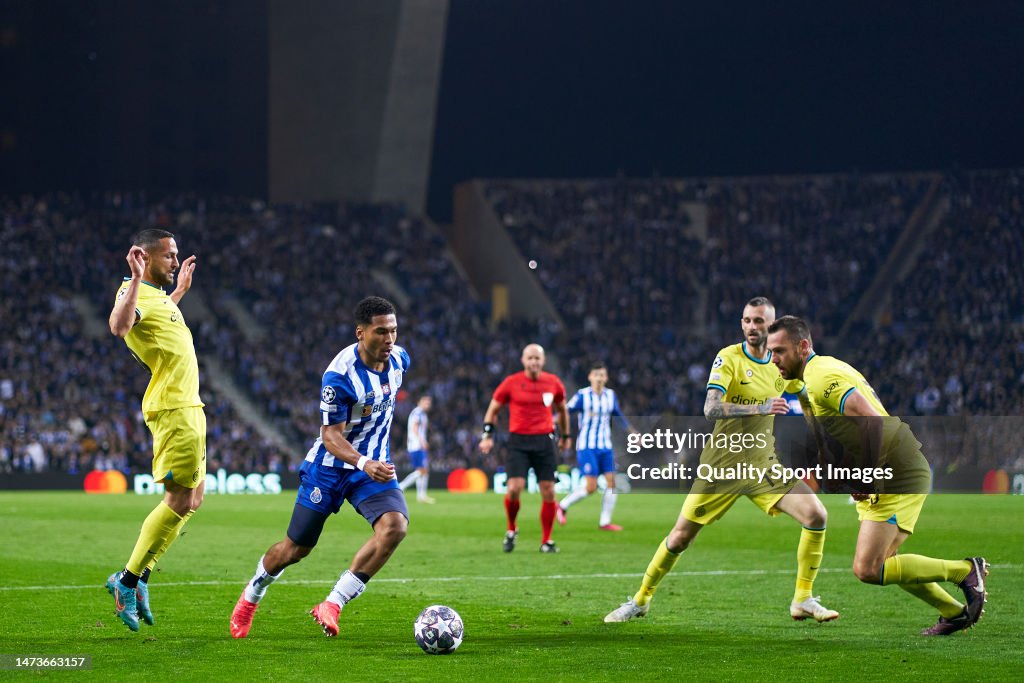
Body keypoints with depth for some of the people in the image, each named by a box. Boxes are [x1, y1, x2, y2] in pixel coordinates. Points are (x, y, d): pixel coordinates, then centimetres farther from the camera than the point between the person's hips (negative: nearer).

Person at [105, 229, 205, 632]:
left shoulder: (156, 294, 17)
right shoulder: (135, 294, -15)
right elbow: (119, 326, -39)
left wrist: (180, 290, 45)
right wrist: (136, 279, -42)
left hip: (187, 406, 11)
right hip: (173, 408, -11)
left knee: (192, 498, 12)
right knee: (181, 501, -9)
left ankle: (137, 577, 15)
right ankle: (128, 580, -2)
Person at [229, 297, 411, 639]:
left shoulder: (399, 359, -5)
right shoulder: (339, 375, -25)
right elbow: (331, 436, -25)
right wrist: (363, 463, -42)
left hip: (374, 464, 4)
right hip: (330, 466, -4)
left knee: (395, 525, -25)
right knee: (295, 548, 7)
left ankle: (332, 605, -19)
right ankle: (251, 596, 38)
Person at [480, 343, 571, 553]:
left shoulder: (554, 383, 5)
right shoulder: (511, 383, -1)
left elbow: (562, 410, 22)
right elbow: (493, 410, 9)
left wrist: (565, 435, 28)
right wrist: (487, 435, 0)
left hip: (544, 441, 2)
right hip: (518, 441, -2)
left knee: (548, 492, -1)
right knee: (515, 488, -15)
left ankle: (546, 541, 11)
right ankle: (511, 530, 11)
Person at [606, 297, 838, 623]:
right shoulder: (729, 358, -11)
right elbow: (711, 408, -26)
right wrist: (760, 407, -35)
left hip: (764, 462, 4)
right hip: (723, 463, -4)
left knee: (816, 515, -14)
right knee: (681, 536, 0)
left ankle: (803, 600, -3)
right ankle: (640, 600, 21)